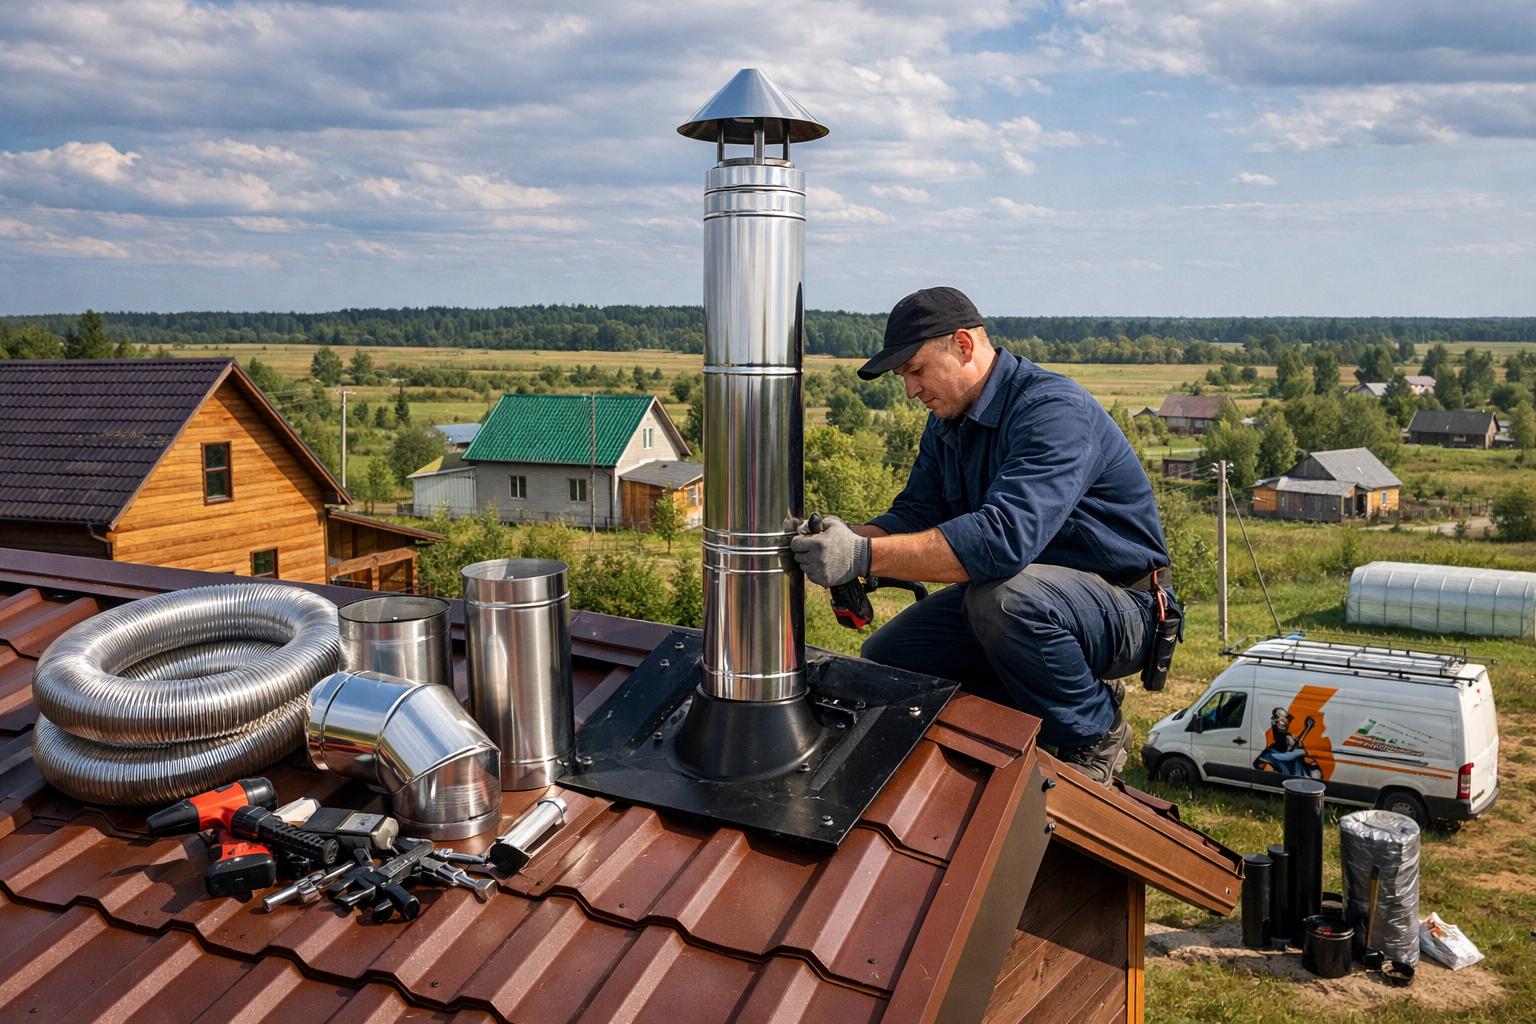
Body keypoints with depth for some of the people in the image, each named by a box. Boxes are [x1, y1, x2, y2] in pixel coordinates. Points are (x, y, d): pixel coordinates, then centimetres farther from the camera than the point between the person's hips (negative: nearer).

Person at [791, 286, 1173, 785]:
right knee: (885, 656, -3)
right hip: (1013, 595, 8)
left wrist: (865, 556, -46)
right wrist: (847, 540, -21)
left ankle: (1095, 734, -10)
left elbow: (1007, 535, -40)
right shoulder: (947, 421, 5)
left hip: (1120, 607, -8)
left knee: (1004, 595, -38)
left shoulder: (1054, 410, -26)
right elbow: (915, 513, 1)